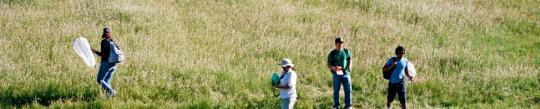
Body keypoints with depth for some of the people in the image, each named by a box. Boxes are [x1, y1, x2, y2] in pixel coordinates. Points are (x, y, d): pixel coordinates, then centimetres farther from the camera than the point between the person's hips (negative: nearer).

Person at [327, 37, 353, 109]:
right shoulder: (332, 54, 1)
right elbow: (329, 65, 3)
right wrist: (333, 68, -18)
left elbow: (349, 59, 18)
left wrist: (349, 66, -2)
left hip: (345, 73, 2)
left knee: (348, 90, -1)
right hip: (336, 74, -1)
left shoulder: (346, 52, 7)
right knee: (336, 91, 5)